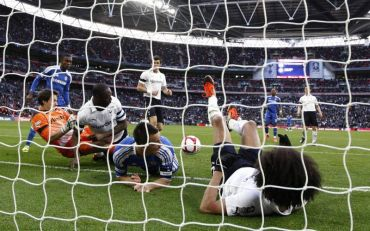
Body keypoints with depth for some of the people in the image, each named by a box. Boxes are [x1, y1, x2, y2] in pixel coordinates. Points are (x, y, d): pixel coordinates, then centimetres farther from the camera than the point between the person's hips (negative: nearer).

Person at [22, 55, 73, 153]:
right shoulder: (51, 69, -11)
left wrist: (68, 105, 8)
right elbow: (38, 79, -2)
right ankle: (27, 144, 7)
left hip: (60, 102, 4)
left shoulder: (68, 76, 4)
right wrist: (31, 93, -8)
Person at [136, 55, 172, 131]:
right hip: (149, 99, -6)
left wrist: (168, 92, -1)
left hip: (158, 100, 6)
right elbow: (139, 87, -5)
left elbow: (164, 89, 22)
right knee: (154, 121, -27)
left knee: (160, 127, 5)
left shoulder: (162, 75, 17)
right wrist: (150, 91, -19)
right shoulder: (146, 73, -3)